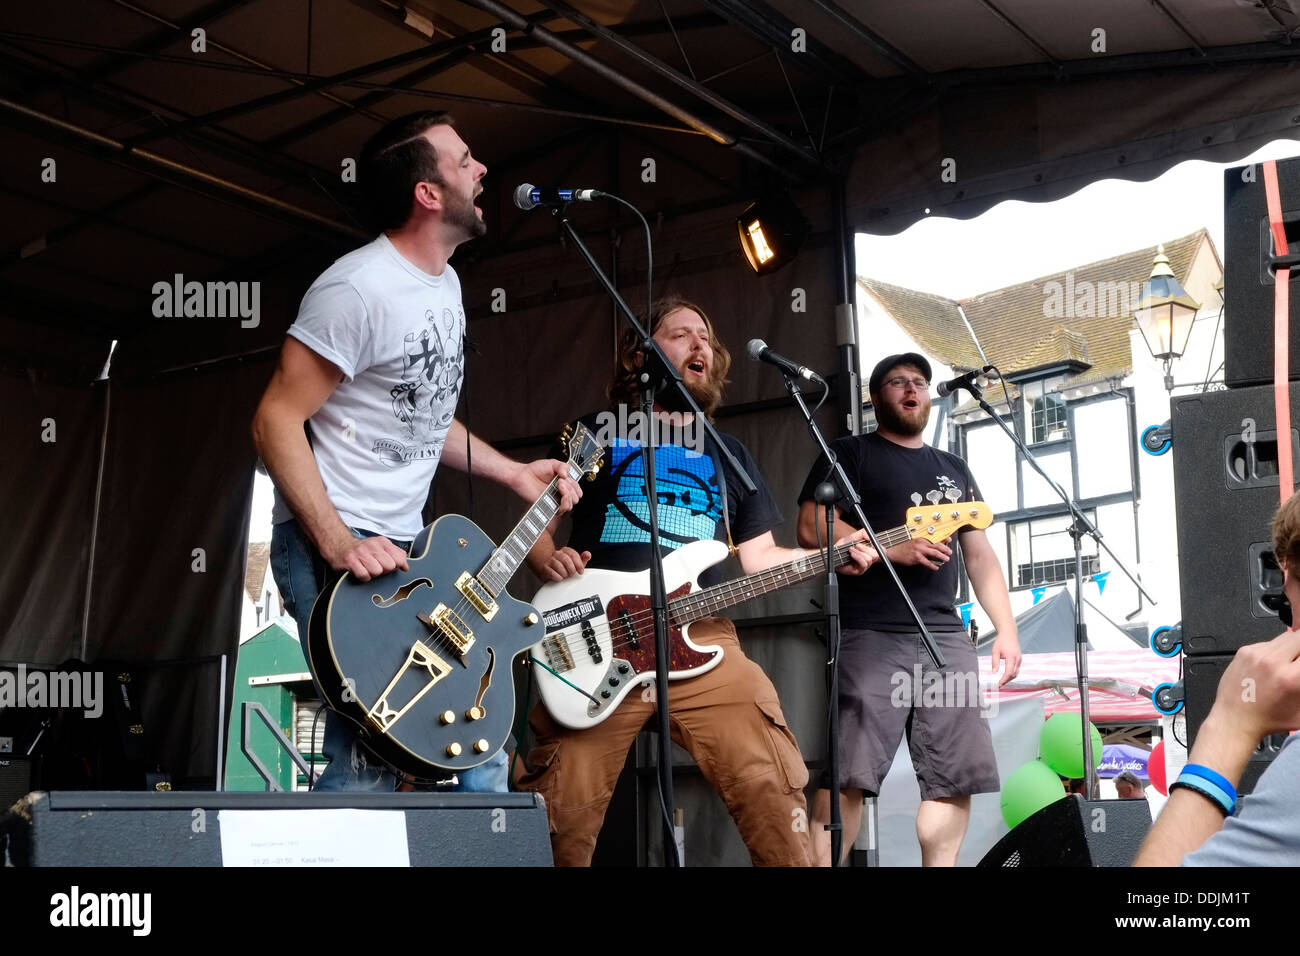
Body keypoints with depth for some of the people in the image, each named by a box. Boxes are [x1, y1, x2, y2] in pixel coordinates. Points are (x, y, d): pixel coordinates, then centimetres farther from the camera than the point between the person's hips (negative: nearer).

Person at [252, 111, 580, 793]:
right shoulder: (357, 289, -17)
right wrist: (339, 545, -25)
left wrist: (512, 472, 16)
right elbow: (276, 419, -18)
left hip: (407, 550, 9)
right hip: (331, 550, -9)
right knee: (368, 764, -14)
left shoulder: (444, 282, 13)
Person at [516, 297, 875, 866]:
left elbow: (759, 555, 19)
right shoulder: (596, 434, 14)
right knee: (562, 818, -8)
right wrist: (548, 562, -8)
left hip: (701, 641, 2)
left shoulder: (728, 454, 23)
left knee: (774, 795, -13)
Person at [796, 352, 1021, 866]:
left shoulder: (953, 468, 24)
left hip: (947, 639, 6)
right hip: (872, 636, -5)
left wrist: (1006, 629, 11)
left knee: (957, 777, 3)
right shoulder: (850, 453, 7)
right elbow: (812, 527, -6)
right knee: (848, 775, -13)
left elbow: (980, 554, 22)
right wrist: (895, 548, -14)